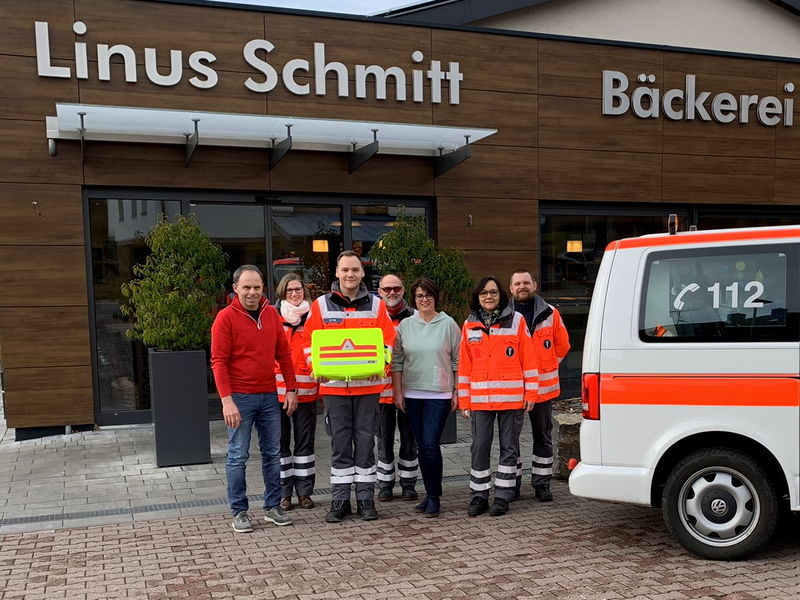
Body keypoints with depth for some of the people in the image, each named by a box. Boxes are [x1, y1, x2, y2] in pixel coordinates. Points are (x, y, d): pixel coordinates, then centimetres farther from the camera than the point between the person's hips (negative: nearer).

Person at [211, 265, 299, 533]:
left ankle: (273, 506, 22)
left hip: (269, 396, 5)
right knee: (238, 456, 1)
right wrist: (227, 400, -17)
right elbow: (218, 362, -10)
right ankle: (239, 511, 12)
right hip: (240, 398, -5)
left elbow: (284, 354, 12)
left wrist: (291, 389, 7)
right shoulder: (226, 317, -7)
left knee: (272, 453, 11)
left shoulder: (271, 314, 8)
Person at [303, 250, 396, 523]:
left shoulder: (376, 304, 5)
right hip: (333, 385, 0)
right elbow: (310, 340, 3)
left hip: (368, 384, 0)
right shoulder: (321, 305, 4)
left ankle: (366, 498, 17)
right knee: (340, 444, 6)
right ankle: (340, 500, 15)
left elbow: (387, 339, 3)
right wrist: (317, 368, -12)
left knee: (365, 442, 6)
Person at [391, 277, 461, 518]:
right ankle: (430, 493, 22)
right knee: (421, 446, 9)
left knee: (431, 445, -10)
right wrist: (397, 391, 3)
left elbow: (458, 361, 1)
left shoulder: (448, 324, -1)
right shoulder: (405, 326, 6)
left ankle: (434, 497, 3)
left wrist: (457, 392, -1)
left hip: (439, 394, -3)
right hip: (412, 394, 3)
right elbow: (396, 361, 7)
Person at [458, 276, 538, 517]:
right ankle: (479, 496, 15)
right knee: (479, 446, 4)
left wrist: (530, 393, -3)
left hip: (510, 396, -1)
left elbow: (528, 358, 1)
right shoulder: (470, 325, 8)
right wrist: (463, 399, 5)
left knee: (508, 447, 6)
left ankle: (503, 496, 16)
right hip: (479, 397, 2)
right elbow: (464, 364, 8)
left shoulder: (516, 320, 2)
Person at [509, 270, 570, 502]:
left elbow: (562, 345, 11)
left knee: (543, 437, 10)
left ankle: (542, 484, 20)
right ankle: (512, 483, 16)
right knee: (510, 436, 4)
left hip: (543, 386, 1)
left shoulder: (550, 313, 3)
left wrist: (545, 367, 8)